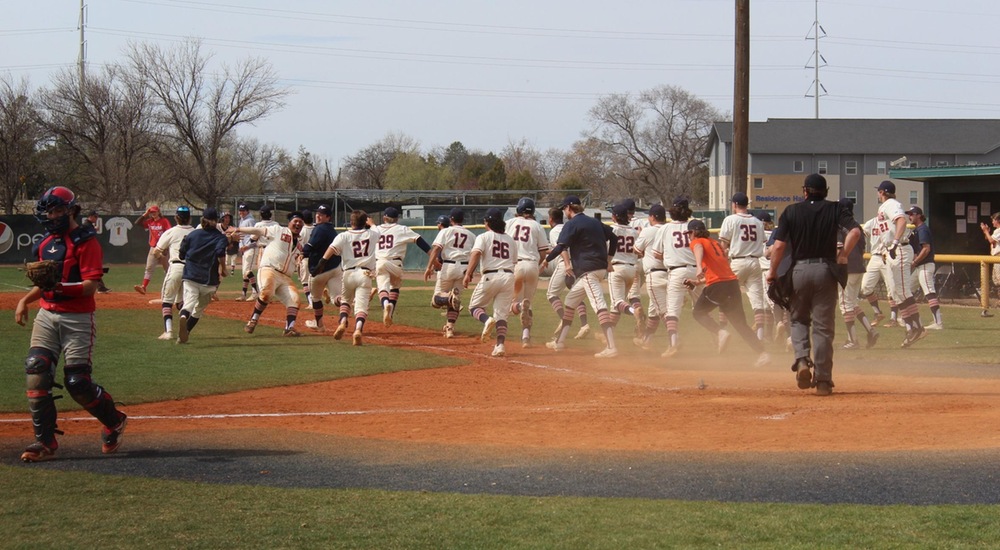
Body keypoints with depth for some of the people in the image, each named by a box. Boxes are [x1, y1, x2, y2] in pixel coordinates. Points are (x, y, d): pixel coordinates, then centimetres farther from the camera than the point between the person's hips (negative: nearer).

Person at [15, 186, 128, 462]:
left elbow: (90, 286, -17)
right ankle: (45, 442, -4)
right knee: (36, 374, -8)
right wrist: (25, 300, 12)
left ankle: (114, 421, 21)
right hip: (47, 315, 7)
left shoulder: (85, 242, -9)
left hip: (77, 319, -7)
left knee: (77, 382, -7)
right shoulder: (46, 243, 15)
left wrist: (59, 286, -31)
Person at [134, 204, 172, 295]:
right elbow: (137, 223, 4)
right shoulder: (150, 222, 9)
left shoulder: (164, 221, -6)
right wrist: (145, 214, -3)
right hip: (153, 249, 4)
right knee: (149, 268, -5)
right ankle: (143, 287, -14)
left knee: (167, 269, 6)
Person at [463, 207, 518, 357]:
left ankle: (487, 320, -21)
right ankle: (500, 345, -12)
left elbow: (476, 253, -15)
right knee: (502, 313, 5)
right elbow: (515, 262, 17)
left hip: (490, 276, -4)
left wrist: (468, 274, -21)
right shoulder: (510, 240, 18)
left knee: (474, 306, 12)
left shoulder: (484, 237, 2)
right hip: (509, 276, 4)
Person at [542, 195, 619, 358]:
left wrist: (546, 260, -2)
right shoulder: (595, 222, 18)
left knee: (599, 305, -19)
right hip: (601, 269, 9)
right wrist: (609, 259, 22)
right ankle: (560, 341, 27)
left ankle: (611, 347, -30)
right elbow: (613, 237, 21)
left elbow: (561, 246, -14)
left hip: (587, 271, -9)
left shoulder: (572, 224, -6)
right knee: (570, 300, 22)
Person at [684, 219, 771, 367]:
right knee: (740, 323, 11)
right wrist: (698, 282, 34)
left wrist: (699, 268, -38)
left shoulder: (697, 242, 6)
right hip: (733, 283, 7)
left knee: (699, 312, 16)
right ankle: (762, 354, -1)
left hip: (716, 286, -7)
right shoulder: (716, 244, 28)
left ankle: (720, 332, -8)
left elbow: (699, 250, -20)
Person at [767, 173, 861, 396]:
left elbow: (778, 246, -6)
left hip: (799, 270, 0)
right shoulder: (834, 209, 3)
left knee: (799, 319, 19)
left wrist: (772, 271, 5)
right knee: (823, 326, 4)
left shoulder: (792, 211, 1)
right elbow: (855, 231, -13)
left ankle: (802, 359, -7)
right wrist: (843, 255, -1)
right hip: (825, 270, 0)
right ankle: (823, 380, 2)